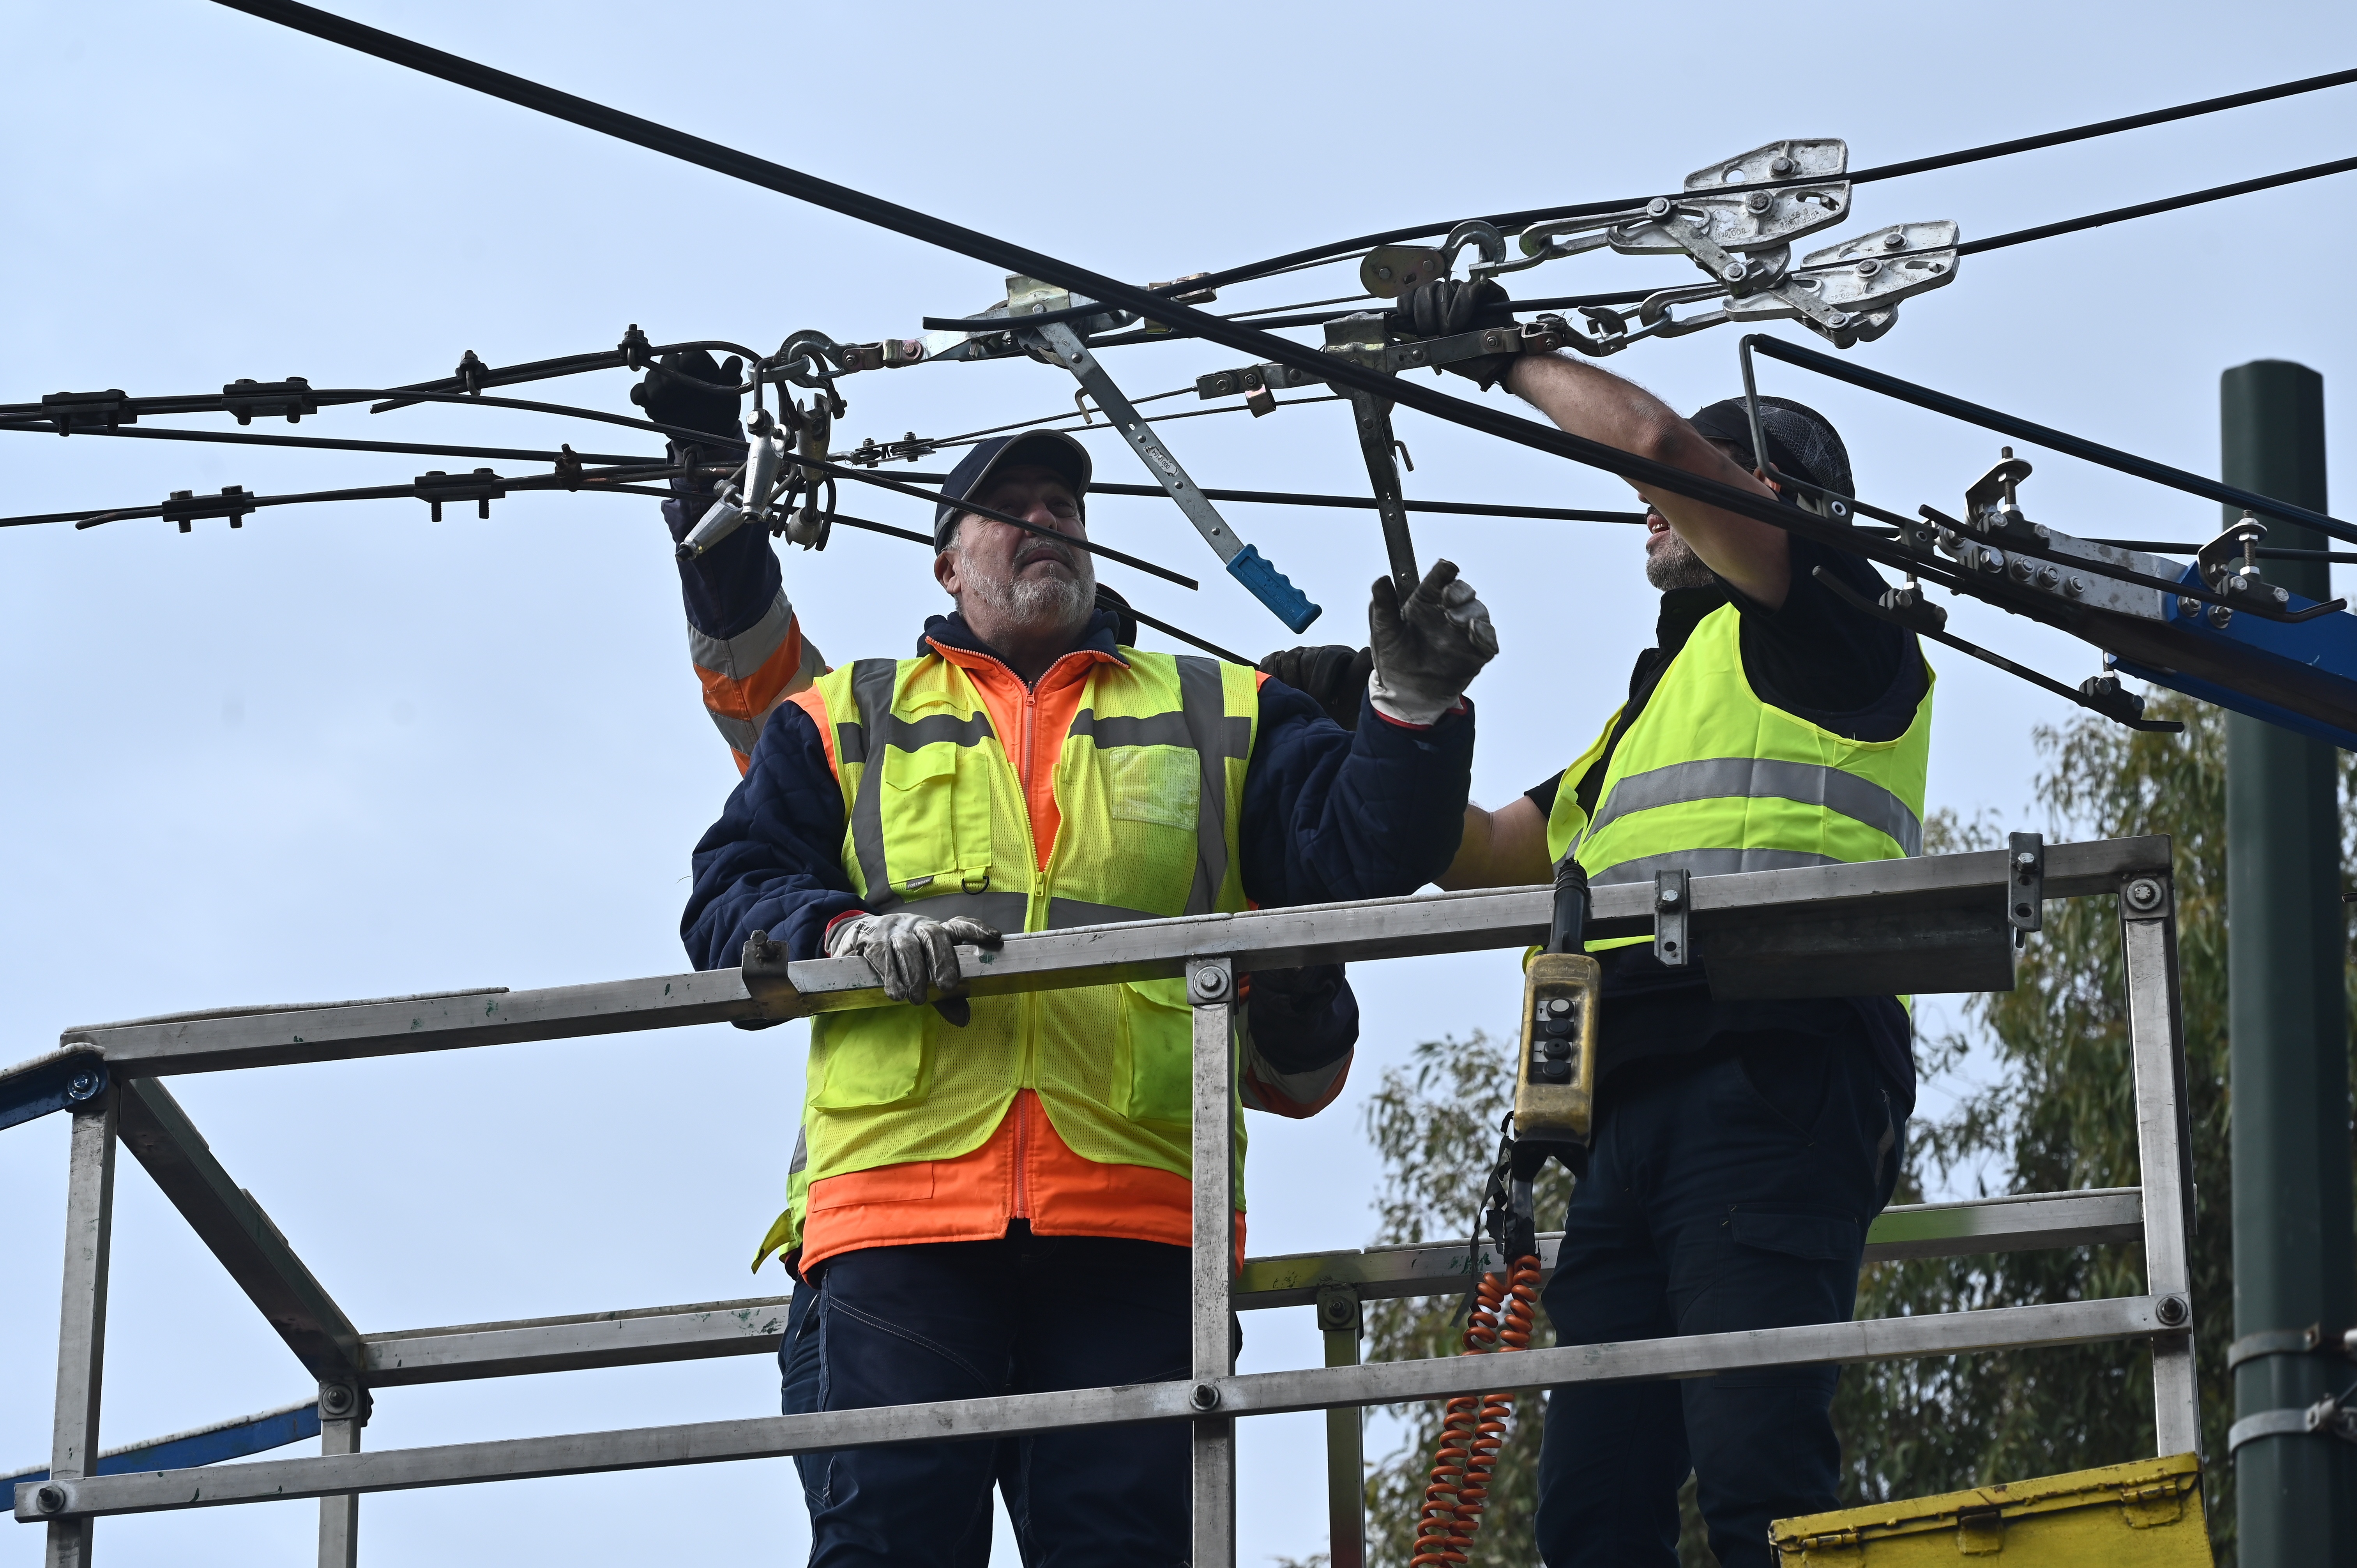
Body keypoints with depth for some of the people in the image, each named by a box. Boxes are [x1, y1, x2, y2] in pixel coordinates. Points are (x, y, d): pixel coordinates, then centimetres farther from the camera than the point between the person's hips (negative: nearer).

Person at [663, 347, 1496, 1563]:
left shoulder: (1220, 718, 24)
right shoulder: (847, 721, 22)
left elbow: (1357, 855, 13)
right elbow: (729, 899, 13)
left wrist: (1415, 712, -5)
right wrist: (848, 934, -8)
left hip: (1136, 1216, 1)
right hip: (902, 1197, -1)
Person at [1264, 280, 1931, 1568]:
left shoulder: (1830, 626, 12)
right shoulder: (1644, 713, 38)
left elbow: (1657, 439, -1)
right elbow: (1476, 852, 36)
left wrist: (1509, 352, 12)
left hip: (1768, 1066, -8)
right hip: (1632, 1111, 8)